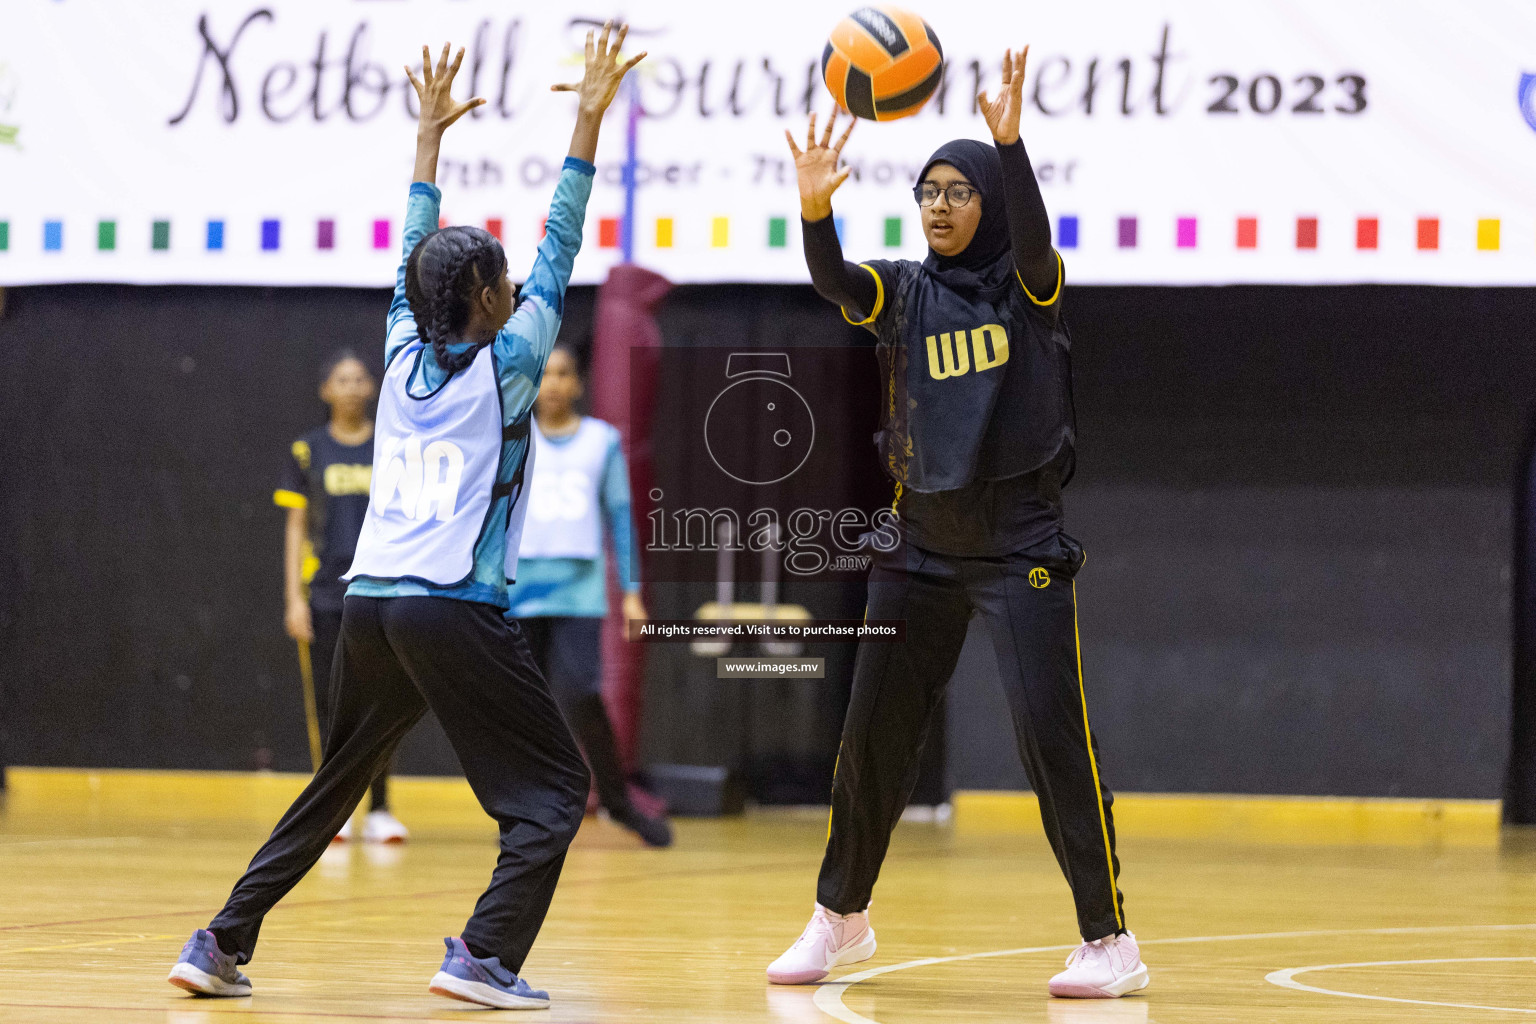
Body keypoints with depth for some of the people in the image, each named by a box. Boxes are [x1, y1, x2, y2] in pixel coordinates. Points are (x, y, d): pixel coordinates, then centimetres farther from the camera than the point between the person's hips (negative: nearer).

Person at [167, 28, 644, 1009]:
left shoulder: (404, 354, 10)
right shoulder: (505, 366, -3)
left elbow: (417, 257, 24)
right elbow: (557, 255, 0)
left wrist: (431, 133, 32)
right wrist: (589, 123, 0)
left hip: (372, 605, 6)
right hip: (456, 612, -6)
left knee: (332, 791, 19)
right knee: (555, 790, 2)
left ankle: (223, 944, 15)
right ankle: (485, 955, -14)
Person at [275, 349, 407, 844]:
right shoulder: (307, 451, 5)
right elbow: (296, 529, 6)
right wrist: (294, 599, -2)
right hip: (325, 594, -1)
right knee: (329, 702, 0)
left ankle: (379, 810, 6)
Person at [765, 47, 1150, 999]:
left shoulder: (1028, 285, -2)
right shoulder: (903, 290, 4)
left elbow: (1034, 236, -25)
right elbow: (833, 279, -17)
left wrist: (1012, 145, -43)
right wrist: (814, 208, -38)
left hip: (1022, 548, -4)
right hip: (922, 548, 4)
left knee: (1054, 735, -10)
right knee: (872, 736, 8)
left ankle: (1111, 940, -3)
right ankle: (841, 918, 26)